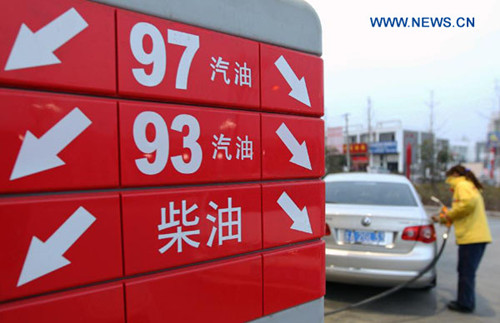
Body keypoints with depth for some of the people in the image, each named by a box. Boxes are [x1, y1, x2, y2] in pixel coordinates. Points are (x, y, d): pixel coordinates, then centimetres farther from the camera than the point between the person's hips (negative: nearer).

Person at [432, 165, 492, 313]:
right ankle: (465, 301, 25)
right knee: (467, 272, 16)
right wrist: (442, 219, 28)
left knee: (466, 273, 0)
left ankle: (465, 304, 9)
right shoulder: (470, 187, 25)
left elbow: (469, 202, -25)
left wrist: (450, 214, -12)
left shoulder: (462, 185, -5)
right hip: (478, 236, 10)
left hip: (471, 237, -10)